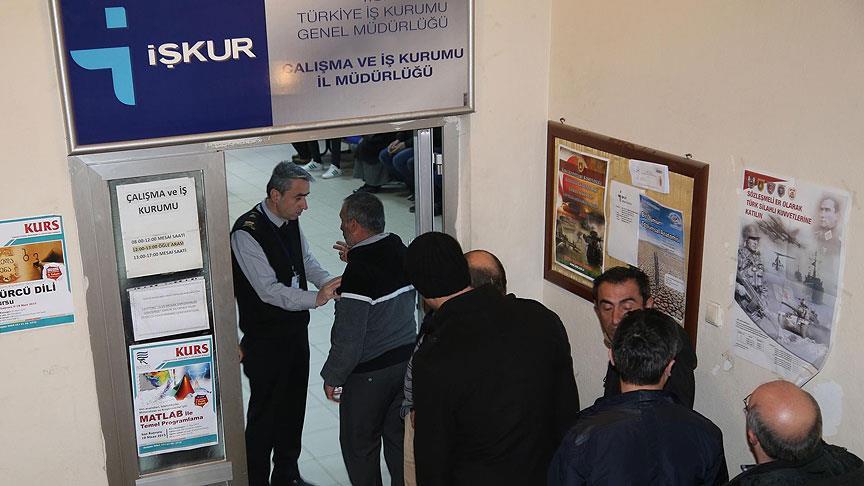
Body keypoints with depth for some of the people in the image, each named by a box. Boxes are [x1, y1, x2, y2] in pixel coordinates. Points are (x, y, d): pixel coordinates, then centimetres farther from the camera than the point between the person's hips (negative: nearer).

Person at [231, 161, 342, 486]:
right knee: (264, 412, 5)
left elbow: (307, 261, 12)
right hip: (265, 340, -8)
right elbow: (269, 290, -28)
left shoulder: (291, 221, 1)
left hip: (296, 330, 8)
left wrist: (330, 284, -7)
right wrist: (315, 299, -37)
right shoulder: (247, 233, -24)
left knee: (293, 407, 20)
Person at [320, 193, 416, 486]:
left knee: (359, 443, 11)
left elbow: (349, 337, -22)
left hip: (369, 373, -7)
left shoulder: (359, 272, -25)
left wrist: (332, 377, -6)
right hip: (406, 358, 7)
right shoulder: (401, 251, -2)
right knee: (399, 435, 19)